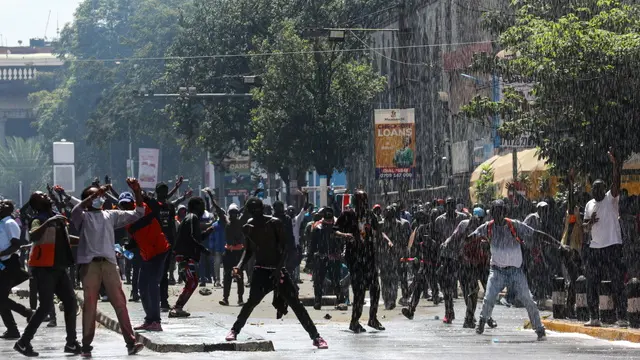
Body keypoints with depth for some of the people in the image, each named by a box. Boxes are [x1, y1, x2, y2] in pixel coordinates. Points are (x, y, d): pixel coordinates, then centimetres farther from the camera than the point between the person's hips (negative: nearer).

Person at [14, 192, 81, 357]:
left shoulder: (58, 218, 14)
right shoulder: (39, 220, -10)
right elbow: (32, 236, -33)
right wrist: (49, 222, -38)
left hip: (59, 268, 8)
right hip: (44, 268, -8)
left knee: (71, 302, 5)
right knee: (46, 306, -12)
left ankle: (71, 343, 13)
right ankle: (23, 342, -4)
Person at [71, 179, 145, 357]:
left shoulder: (111, 215, 20)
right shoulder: (83, 216, 10)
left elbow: (138, 214, 20)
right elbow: (75, 211, -15)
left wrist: (137, 192, 7)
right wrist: (94, 194, -20)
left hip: (109, 263, 3)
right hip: (89, 263, -3)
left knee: (120, 302, -3)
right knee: (90, 305, -3)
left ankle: (131, 342, -6)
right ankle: (86, 346, 1)